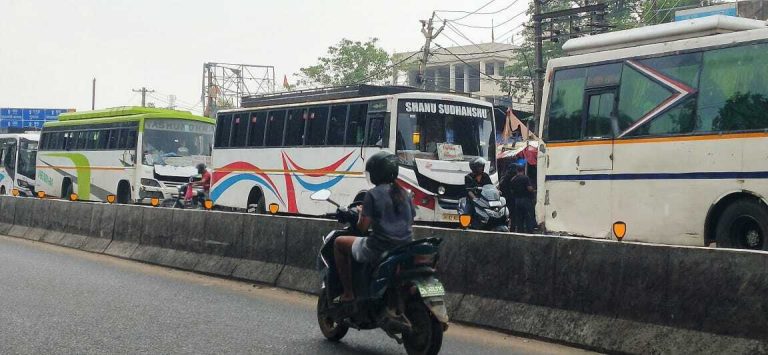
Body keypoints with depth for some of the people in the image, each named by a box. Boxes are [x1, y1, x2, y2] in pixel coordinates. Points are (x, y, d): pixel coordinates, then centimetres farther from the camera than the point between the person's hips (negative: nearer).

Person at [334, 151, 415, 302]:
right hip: (404, 250, 7)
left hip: (378, 250, -7)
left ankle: (348, 293, 10)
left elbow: (363, 226, -11)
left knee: (339, 243, 15)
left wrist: (361, 214, 8)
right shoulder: (404, 194, 8)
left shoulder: (373, 194, -11)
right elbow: (410, 222, 15)